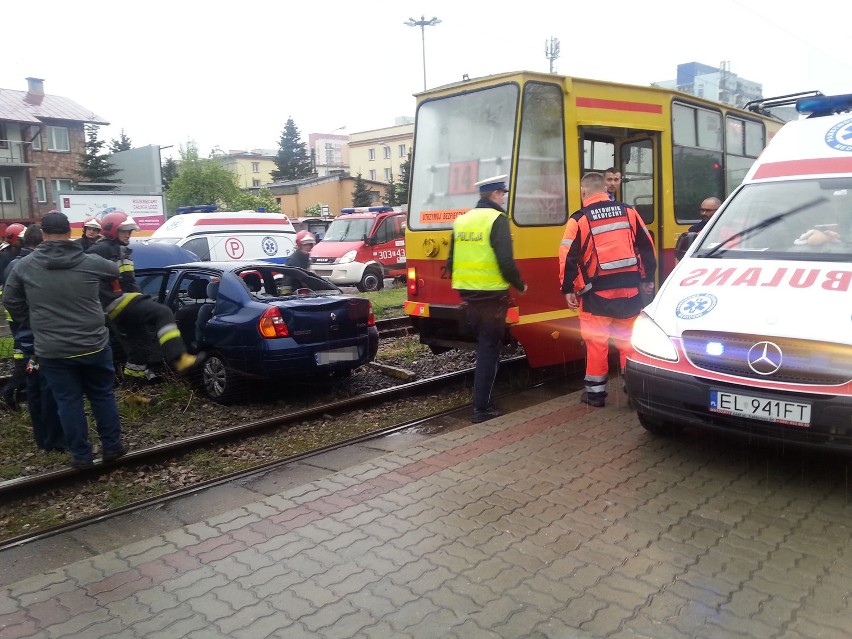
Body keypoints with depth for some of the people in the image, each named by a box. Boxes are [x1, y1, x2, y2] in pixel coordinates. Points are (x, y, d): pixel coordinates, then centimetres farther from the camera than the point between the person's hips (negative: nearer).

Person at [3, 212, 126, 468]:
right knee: (102, 395, 16)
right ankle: (112, 446, 23)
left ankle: (81, 455, 17)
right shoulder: (90, 262, -7)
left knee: (68, 402, 10)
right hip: (93, 345, 0)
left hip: (52, 350, 0)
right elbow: (116, 272, 13)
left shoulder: (24, 266, -2)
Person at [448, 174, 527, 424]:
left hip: (467, 294, 7)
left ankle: (482, 397, 27)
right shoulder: (497, 219, -10)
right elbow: (505, 262, -17)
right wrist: (520, 286, -2)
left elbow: (451, 262, 14)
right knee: (489, 350, 1)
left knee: (483, 344, 20)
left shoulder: (461, 220, 12)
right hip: (491, 295, -7)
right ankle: (481, 408, 2)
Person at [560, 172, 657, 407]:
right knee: (629, 340, 11)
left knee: (596, 341, 6)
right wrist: (648, 279, 20)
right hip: (629, 288, 3)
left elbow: (568, 257, -7)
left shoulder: (579, 219, -4)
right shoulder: (628, 211, 7)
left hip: (597, 292, -3)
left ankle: (595, 392, 13)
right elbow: (647, 246, 11)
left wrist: (568, 289, 1)